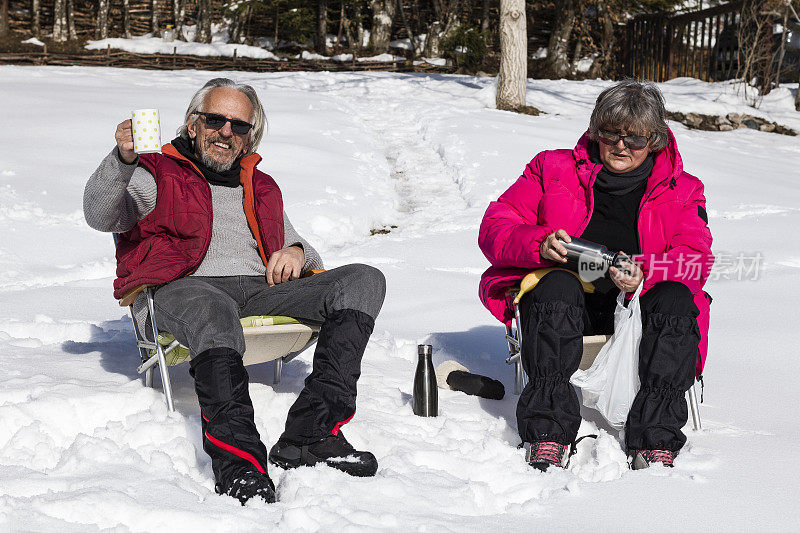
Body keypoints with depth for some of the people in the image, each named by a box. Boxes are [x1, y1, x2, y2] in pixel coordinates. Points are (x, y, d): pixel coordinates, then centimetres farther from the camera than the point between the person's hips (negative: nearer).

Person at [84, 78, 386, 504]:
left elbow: (303, 253, 34)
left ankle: (310, 434, -35)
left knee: (362, 280, -19)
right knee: (213, 311, -42)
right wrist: (123, 160, -22)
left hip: (261, 289, 5)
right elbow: (100, 216, 0)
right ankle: (238, 460, -57)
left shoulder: (262, 189, 33)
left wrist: (296, 252, 7)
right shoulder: (157, 174, 18)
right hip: (181, 289, -4)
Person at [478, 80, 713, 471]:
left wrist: (644, 273, -26)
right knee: (557, 286, -35)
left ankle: (655, 445, -37)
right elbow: (494, 228, 3)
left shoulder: (682, 191, 11)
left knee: (676, 300, -31)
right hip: (566, 306, -1)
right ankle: (548, 438, -41)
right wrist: (539, 244, -19)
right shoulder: (554, 168, 11)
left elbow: (696, 259, -4)